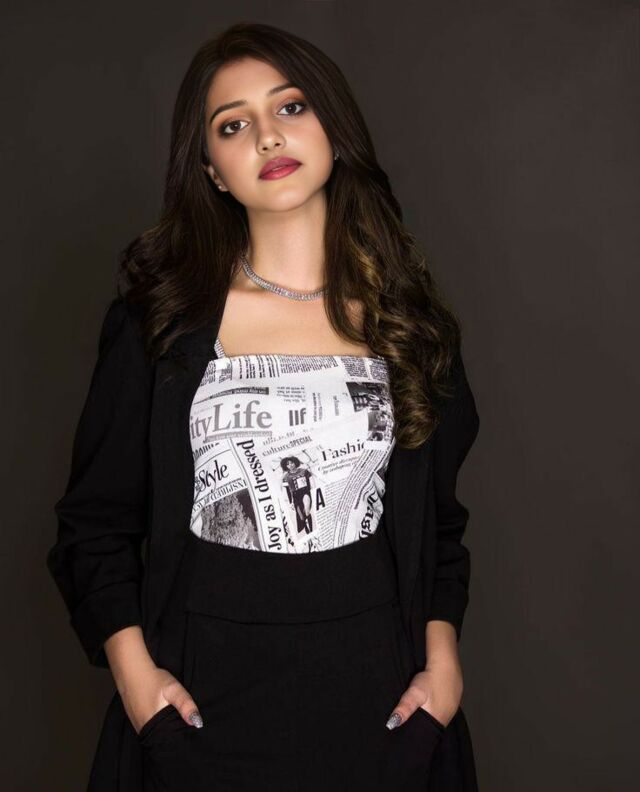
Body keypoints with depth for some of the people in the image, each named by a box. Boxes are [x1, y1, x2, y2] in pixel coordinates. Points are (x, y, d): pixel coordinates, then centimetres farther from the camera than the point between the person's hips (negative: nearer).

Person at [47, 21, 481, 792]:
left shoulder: (406, 317, 2)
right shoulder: (160, 316, -4)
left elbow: (436, 513, 9)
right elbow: (96, 516, -1)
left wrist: (441, 654, -1)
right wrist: (131, 665, -11)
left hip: (377, 688, 2)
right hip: (203, 693, -1)